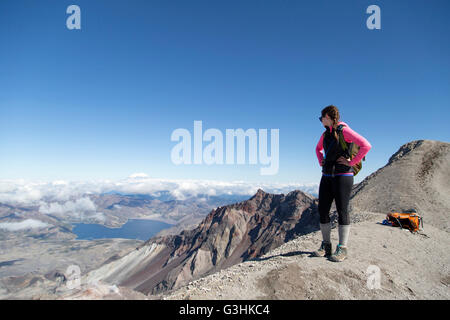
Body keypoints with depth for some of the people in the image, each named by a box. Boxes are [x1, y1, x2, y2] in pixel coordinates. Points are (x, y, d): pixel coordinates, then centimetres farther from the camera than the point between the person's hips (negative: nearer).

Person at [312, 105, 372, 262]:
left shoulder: (344, 130, -8)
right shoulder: (326, 133, 14)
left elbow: (366, 145, -17)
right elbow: (318, 148, 34)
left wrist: (351, 162, -14)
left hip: (342, 175, -7)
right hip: (327, 176, 7)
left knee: (342, 210, -3)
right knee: (322, 210, 4)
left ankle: (342, 249, 6)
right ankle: (326, 245, 15)